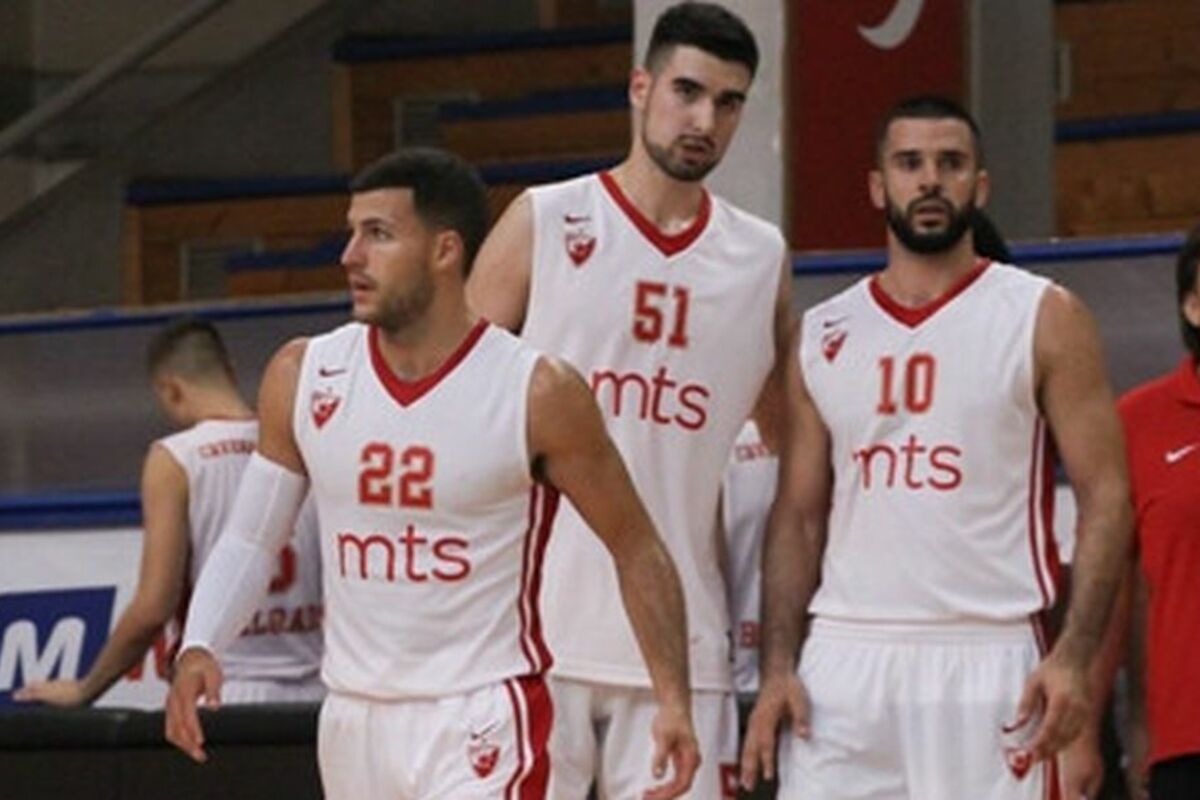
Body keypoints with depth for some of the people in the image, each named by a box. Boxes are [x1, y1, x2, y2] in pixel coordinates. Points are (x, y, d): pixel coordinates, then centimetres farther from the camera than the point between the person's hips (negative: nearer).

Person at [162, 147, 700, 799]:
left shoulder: (538, 395, -11)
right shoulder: (303, 378, 0)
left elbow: (636, 549, -2)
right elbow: (250, 540, 9)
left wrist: (673, 696, -11)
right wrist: (198, 647, -9)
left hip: (481, 722, -5)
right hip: (354, 717, 5)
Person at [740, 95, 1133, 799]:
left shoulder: (1044, 320, 2)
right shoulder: (824, 338, 13)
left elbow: (1106, 497, -3)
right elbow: (798, 517, 15)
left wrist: (1074, 658, -15)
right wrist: (778, 668, 2)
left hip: (987, 659, -3)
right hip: (843, 661, 4)